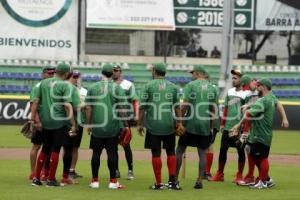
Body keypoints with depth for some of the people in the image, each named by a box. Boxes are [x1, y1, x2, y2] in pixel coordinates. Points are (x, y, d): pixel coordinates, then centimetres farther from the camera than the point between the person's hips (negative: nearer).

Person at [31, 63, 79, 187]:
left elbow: (35, 102, 7)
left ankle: (36, 178, 14)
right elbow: (67, 106, -16)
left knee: (45, 148, 15)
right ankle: (51, 179, 1)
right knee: (55, 149, 1)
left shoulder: (44, 83, 9)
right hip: (60, 121, -5)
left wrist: (34, 120, 10)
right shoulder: (66, 85, -8)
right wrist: (73, 124, -15)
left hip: (45, 120, 5)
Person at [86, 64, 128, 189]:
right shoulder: (117, 88, -3)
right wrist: (125, 125, -1)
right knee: (112, 153, 1)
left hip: (96, 126, 2)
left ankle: (94, 181, 9)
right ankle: (113, 181, 1)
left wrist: (89, 124, 10)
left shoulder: (93, 88, 3)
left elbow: (88, 108, 2)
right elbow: (121, 108, -7)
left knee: (96, 152, 8)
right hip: (112, 126, -2)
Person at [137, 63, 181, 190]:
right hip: (168, 125, 2)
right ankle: (172, 181, 5)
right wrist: (179, 123, 12)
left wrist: (139, 124, 3)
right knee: (171, 152, 12)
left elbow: (142, 107, -3)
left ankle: (158, 183, 2)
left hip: (153, 125, -2)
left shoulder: (148, 86, -1)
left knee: (156, 153, 2)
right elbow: (177, 107, 5)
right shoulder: (172, 86, 6)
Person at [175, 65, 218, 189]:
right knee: (202, 153, 7)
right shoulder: (212, 88, 9)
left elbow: (185, 105, -11)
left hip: (191, 123, -4)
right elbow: (213, 109, 11)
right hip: (205, 125, 4)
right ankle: (199, 181, 4)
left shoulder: (191, 85, -5)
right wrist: (211, 125, 18)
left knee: (180, 150, 4)